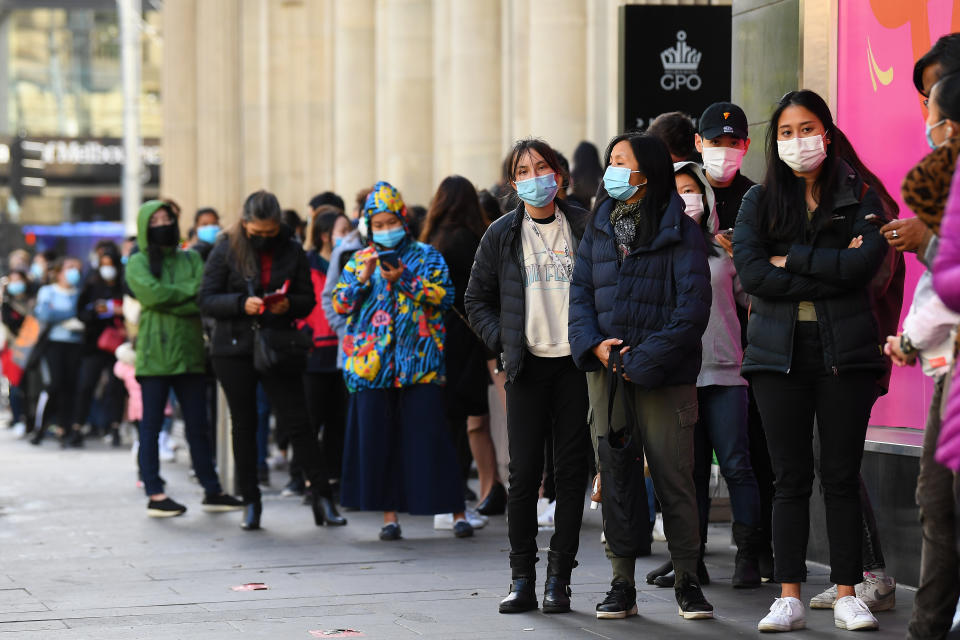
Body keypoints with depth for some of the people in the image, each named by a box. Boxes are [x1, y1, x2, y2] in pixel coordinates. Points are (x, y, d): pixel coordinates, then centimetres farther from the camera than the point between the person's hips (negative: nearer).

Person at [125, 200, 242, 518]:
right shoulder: (138, 263, 4)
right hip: (154, 355, -4)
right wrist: (190, 289, -7)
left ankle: (212, 490, 12)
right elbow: (152, 292, -14)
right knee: (151, 425, -2)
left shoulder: (191, 259, 14)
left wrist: (170, 299, -14)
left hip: (189, 351, 4)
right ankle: (155, 495, 1)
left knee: (198, 425, 7)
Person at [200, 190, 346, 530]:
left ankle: (322, 496, 1)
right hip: (234, 350, 0)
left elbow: (308, 299, 6)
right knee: (244, 425, 7)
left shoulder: (292, 250, 2)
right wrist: (241, 303, -21)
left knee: (297, 422, -4)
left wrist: (288, 304, -16)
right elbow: (207, 300, -4)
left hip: (278, 347, 0)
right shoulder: (226, 250, -2)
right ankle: (250, 501, 15)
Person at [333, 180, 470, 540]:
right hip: (373, 362, 3)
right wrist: (363, 277, -8)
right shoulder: (361, 260, 14)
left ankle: (457, 511, -2)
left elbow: (444, 296, -5)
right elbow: (341, 304, 7)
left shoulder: (426, 255, 6)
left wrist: (404, 279, -15)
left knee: (428, 435, -6)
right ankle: (389, 514, 8)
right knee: (379, 439, 0)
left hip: (419, 362, -3)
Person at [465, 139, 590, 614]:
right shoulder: (502, 235, 6)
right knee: (524, 472, -2)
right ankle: (522, 579, 6)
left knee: (571, 471, 1)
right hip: (527, 366, 0)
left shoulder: (583, 227, 4)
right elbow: (476, 300, 13)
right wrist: (503, 341, 0)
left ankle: (559, 578, 7)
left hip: (575, 363, 0)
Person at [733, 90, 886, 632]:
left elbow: (865, 264, -11)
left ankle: (848, 594, 6)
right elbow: (751, 271, -5)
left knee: (842, 476, 0)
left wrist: (792, 259, -9)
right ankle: (790, 597, 4)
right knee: (791, 479, 2)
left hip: (845, 351, -1)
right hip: (781, 353, 1)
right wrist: (830, 272, -10)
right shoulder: (760, 202, 10)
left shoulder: (860, 197, 7)